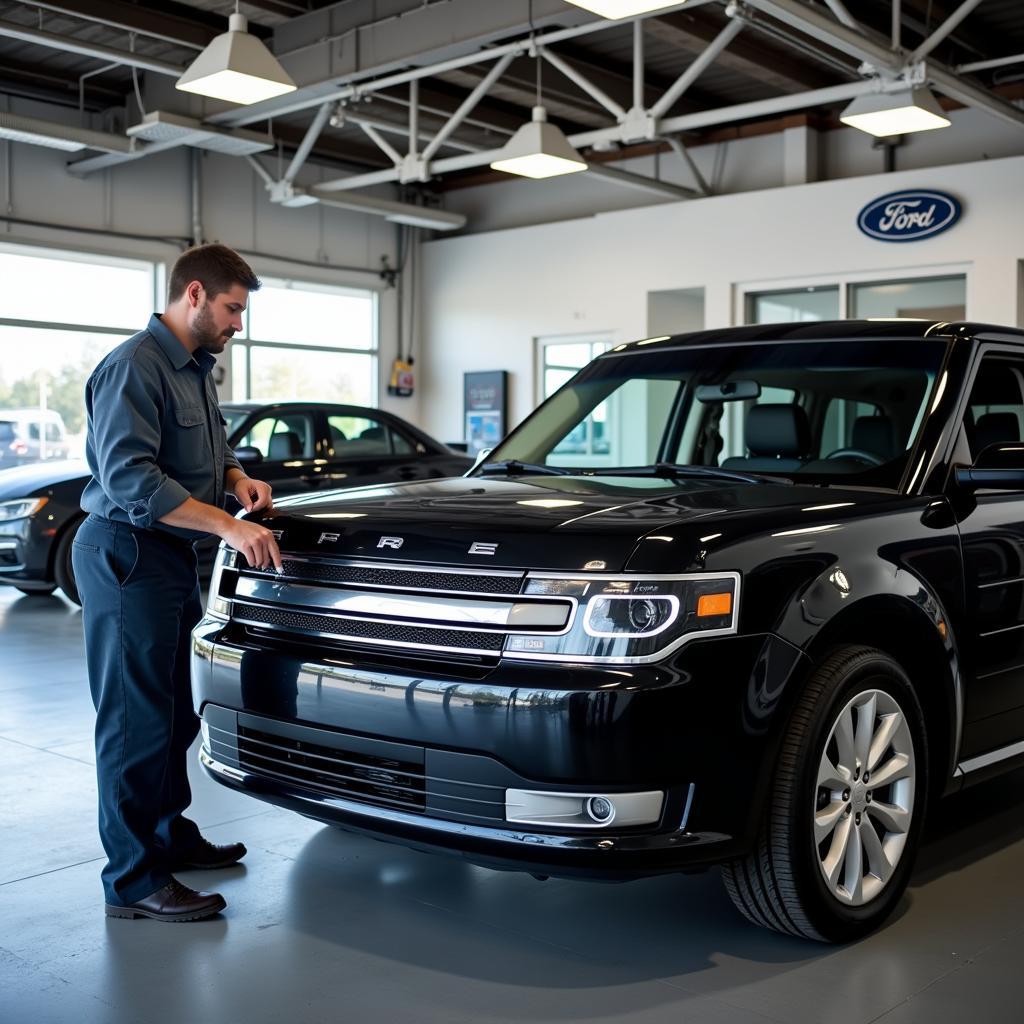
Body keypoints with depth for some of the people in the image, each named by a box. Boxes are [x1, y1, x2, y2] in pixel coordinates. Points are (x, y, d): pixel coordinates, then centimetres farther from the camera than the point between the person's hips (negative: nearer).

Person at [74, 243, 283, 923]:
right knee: (136, 721, -4)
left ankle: (172, 836, 32)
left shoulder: (198, 368, 15)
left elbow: (213, 448, 28)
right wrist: (227, 525, -27)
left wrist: (238, 478, 5)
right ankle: (134, 880, 4)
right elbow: (129, 479, -25)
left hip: (172, 558, 10)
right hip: (128, 559, -10)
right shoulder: (134, 368, -16)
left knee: (173, 714, 18)